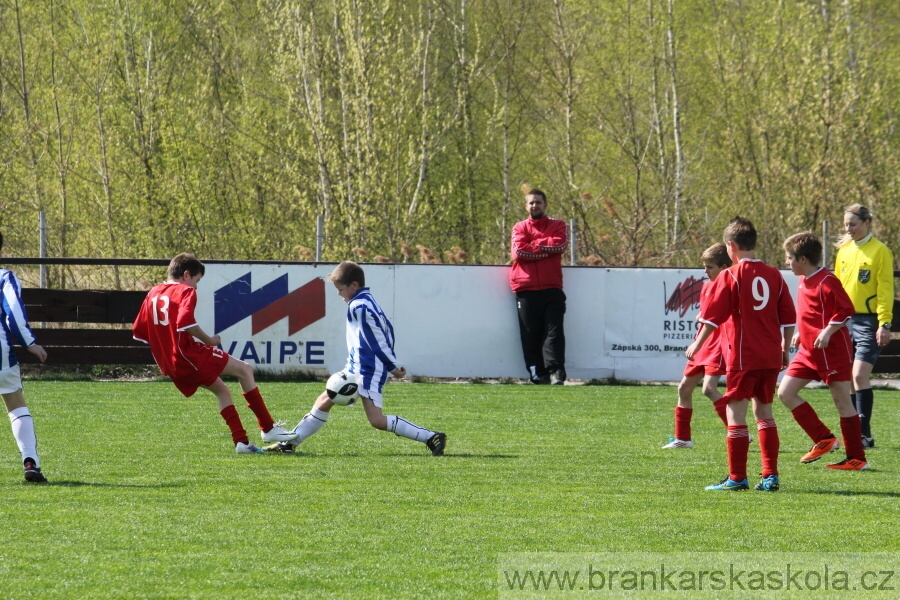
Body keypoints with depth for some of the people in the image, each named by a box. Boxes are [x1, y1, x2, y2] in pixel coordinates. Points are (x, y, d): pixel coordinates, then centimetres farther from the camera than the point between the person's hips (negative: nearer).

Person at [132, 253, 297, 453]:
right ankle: (268, 429, -2)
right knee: (245, 370, 1)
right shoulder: (186, 292, -8)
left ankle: (241, 442, 13)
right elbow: (185, 322, -26)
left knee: (221, 390, 23)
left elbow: (138, 332, 15)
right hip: (190, 356, -8)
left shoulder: (153, 294, 15)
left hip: (170, 366, 8)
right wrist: (208, 340, -14)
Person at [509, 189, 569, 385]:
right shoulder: (520, 228, 13)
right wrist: (545, 249, -5)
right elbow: (519, 251, -5)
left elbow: (560, 244, -8)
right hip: (526, 290, 1)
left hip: (551, 289, -1)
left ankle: (555, 371, -17)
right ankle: (538, 374, -2)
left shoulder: (558, 226, 13)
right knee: (531, 334, -3)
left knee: (554, 331, -10)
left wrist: (534, 244, -2)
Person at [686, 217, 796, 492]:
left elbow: (713, 316, -9)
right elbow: (788, 317, 11)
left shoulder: (731, 276, -8)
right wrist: (785, 349, 20)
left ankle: (737, 478, -1)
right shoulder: (773, 275, 8)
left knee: (736, 414, 0)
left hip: (742, 356, -6)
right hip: (770, 356, 6)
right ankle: (771, 476, 10)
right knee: (763, 411, 14)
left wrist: (697, 345, 0)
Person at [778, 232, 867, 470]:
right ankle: (824, 439, 8)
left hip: (832, 350, -10)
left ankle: (857, 458, 4)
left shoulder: (826, 281, -16)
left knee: (842, 401, -3)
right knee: (785, 392, 2)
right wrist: (800, 333, 15)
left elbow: (846, 311, -19)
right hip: (808, 351, 10)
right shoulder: (803, 281, 11)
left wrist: (828, 332, -26)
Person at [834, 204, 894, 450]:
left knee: (860, 375, -14)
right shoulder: (844, 250, 12)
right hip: (845, 319, 6)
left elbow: (885, 289, -9)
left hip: (868, 320, -6)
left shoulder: (879, 251, -6)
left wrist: (884, 323, -15)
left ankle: (864, 434, -11)